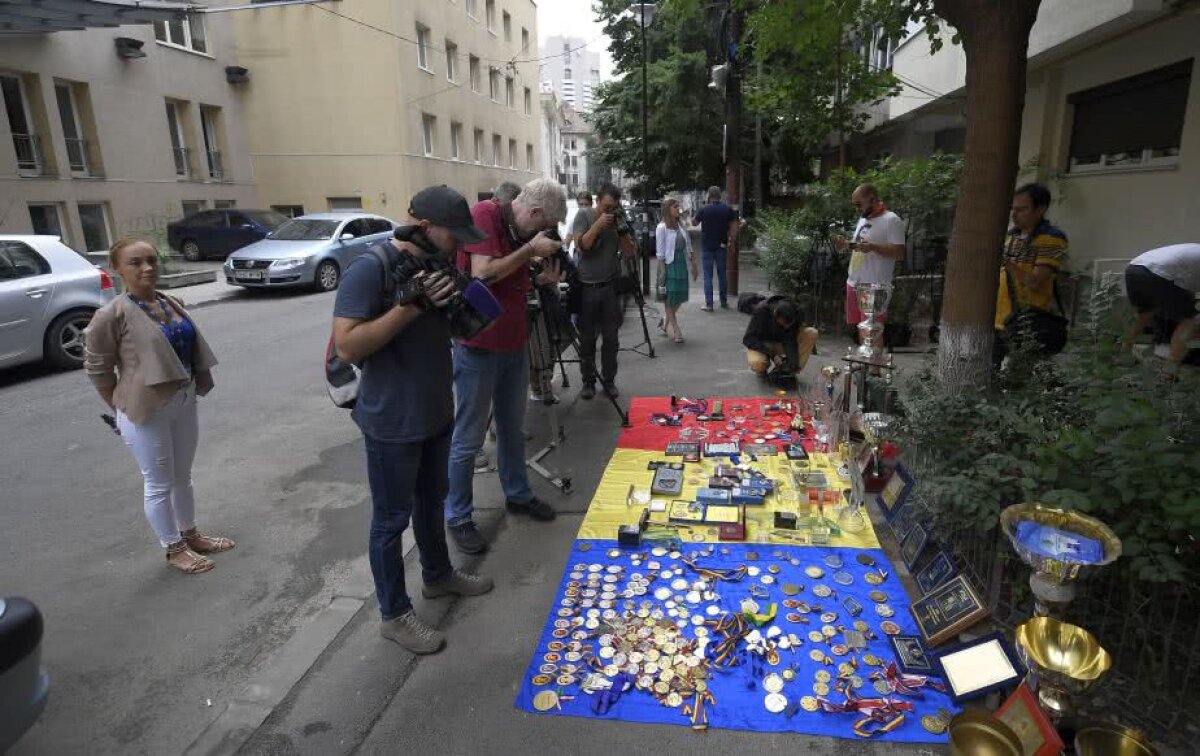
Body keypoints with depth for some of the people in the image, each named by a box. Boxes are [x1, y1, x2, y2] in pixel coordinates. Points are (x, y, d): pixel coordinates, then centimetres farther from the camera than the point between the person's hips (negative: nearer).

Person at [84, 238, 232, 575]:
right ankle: (174, 549, 24)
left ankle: (191, 535, 37)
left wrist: (196, 386, 11)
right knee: (158, 485, 8)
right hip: (147, 411, -6)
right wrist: (124, 407, -2)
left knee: (183, 477, 20)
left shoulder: (172, 303, 4)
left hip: (184, 402, 7)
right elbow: (96, 368, -9)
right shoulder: (112, 315, -16)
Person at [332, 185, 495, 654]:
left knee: (432, 501, 24)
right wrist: (411, 304, -31)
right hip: (392, 423, -8)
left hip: (437, 413, 8)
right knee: (392, 520, 8)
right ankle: (394, 614, 25)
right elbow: (347, 346, -26)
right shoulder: (370, 269, -20)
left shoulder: (433, 265, 4)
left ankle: (438, 575, 45)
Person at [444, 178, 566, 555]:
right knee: (468, 439, 3)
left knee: (513, 428, 19)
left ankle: (518, 494, 37)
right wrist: (530, 249, -16)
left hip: (514, 343, 8)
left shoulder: (519, 231, 9)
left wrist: (542, 279, 0)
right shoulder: (485, 214, -15)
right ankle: (458, 517, 17)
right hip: (478, 345, -8)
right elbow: (483, 274, -24)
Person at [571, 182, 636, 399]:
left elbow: (630, 253, 3)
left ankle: (609, 381, 17)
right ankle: (588, 381, 16)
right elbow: (581, 245, -13)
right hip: (586, 287, -2)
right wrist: (598, 225, -18)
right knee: (587, 338, 5)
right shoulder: (584, 215, -1)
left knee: (611, 338, 5)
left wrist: (623, 230, -11)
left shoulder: (618, 219, 5)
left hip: (610, 287, 2)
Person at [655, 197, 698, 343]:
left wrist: (694, 265, 13)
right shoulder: (662, 228, -9)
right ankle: (675, 330, 7)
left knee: (680, 297, 9)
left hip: (682, 264, 7)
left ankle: (667, 323, 28)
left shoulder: (681, 226, 10)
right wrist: (662, 271, -15)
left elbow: (688, 247, 15)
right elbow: (660, 252, -11)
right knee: (670, 299, 0)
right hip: (669, 264, -6)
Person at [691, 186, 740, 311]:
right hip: (722, 246, 3)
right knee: (722, 274, 13)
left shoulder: (703, 210, -8)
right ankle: (724, 302, 18)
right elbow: (734, 227, -1)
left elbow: (694, 223, 4)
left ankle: (709, 304, -1)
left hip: (707, 247, -3)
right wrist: (731, 242, 4)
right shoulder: (728, 209, 0)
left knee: (708, 275, 1)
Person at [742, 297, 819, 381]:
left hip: (780, 343, 4)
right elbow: (748, 339, -28)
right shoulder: (761, 311, -28)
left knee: (812, 333, -19)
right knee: (757, 364, -38)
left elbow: (791, 342, -21)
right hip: (761, 345, -3)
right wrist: (772, 355, -36)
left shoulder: (793, 315, -20)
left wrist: (794, 365, -35)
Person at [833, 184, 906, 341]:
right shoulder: (863, 219, 16)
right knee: (853, 326, 16)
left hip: (874, 288, -8)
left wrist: (873, 247, -28)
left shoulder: (891, 220, -11)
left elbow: (900, 252, -17)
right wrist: (846, 244, 6)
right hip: (853, 284, 9)